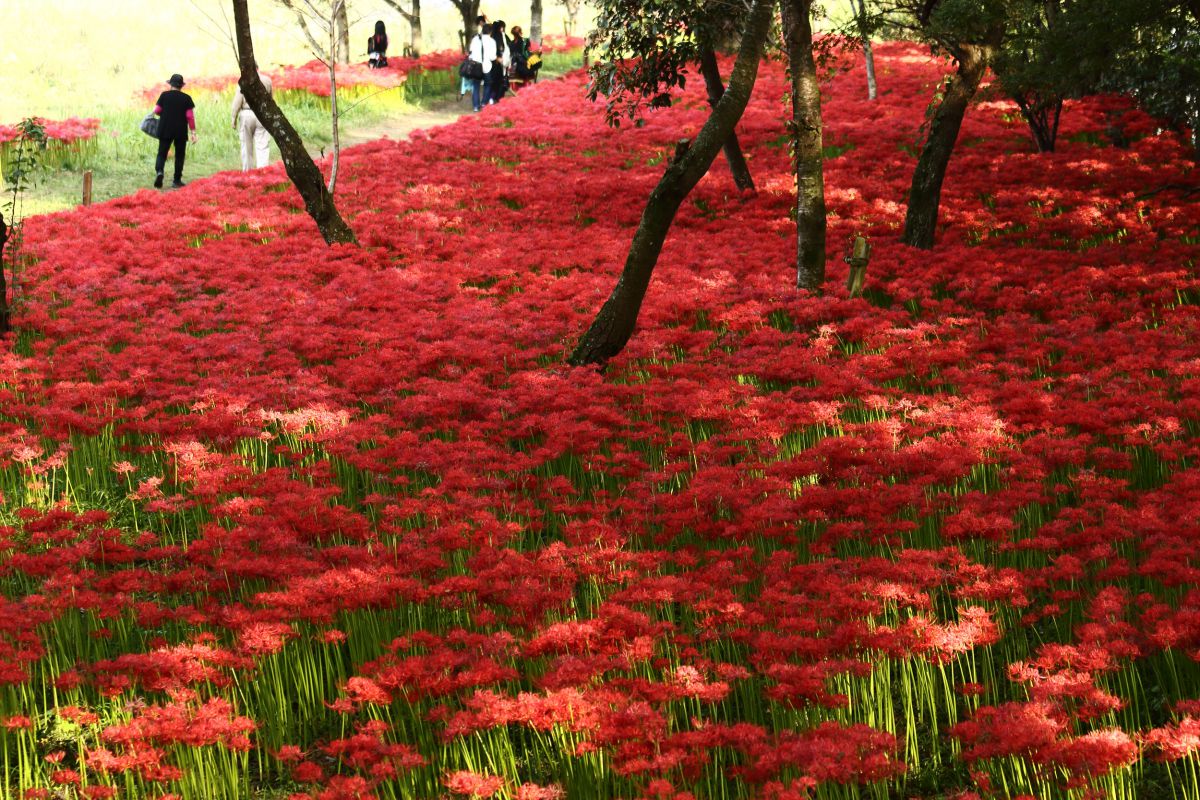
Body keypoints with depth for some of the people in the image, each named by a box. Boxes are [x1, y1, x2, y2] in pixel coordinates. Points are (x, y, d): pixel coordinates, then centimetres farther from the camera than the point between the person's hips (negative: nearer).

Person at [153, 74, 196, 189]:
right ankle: (177, 180, 10)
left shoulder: (164, 95, -1)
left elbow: (157, 110, -1)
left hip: (165, 130, 0)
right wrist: (193, 133, -2)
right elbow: (190, 116, -5)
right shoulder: (186, 98, -2)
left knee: (162, 153, 4)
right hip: (181, 132, 0)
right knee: (179, 155, 10)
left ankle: (159, 171, -23)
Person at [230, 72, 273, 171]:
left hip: (246, 114, -1)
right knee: (263, 146, -2)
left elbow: (237, 101, -9)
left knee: (246, 146, 10)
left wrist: (234, 118, -3)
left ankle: (246, 171, 16)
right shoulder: (267, 80, 2)